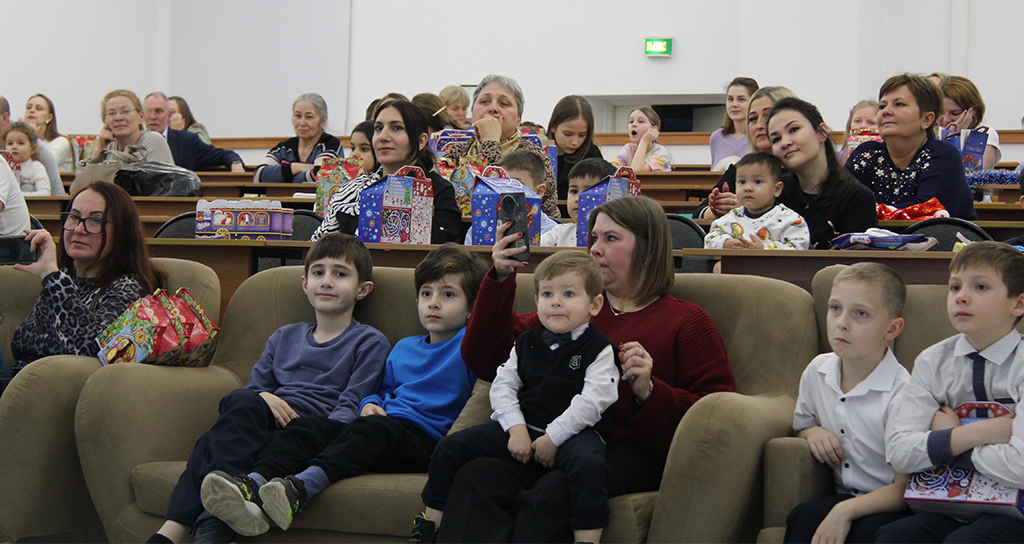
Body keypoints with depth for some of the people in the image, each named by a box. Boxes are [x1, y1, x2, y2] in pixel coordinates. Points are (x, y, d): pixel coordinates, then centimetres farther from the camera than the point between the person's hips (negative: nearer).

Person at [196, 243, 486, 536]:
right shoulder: (403, 348, 31)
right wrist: (370, 403, 19)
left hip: (424, 438, -7)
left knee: (374, 428, -38)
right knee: (307, 427, -18)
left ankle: (300, 488, -60)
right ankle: (253, 486, -44)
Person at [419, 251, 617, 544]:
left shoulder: (599, 349, -2)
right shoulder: (526, 343, 15)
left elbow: (593, 400, -13)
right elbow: (502, 386, 9)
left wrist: (553, 437, -17)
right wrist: (516, 428, -8)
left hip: (572, 431, -5)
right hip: (522, 428, 5)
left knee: (589, 462, -41)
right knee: (451, 447, -6)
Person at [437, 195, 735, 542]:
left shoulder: (687, 322, 14)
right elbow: (483, 360, 22)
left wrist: (649, 391, -14)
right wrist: (500, 280, 10)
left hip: (629, 451, -4)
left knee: (552, 494, -38)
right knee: (475, 477, -30)